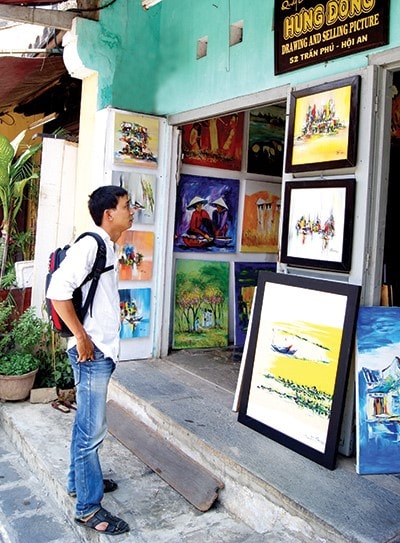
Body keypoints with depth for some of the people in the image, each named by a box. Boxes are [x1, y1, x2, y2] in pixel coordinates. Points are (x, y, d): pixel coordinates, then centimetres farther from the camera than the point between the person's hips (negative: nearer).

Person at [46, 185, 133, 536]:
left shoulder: (109, 248, 13)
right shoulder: (89, 245, -16)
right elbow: (58, 290, -25)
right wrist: (81, 336, -20)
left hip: (103, 351, 10)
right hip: (91, 352, -10)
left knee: (86, 423, 21)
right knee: (93, 430, -1)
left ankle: (79, 480, 37)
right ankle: (88, 507, 11)